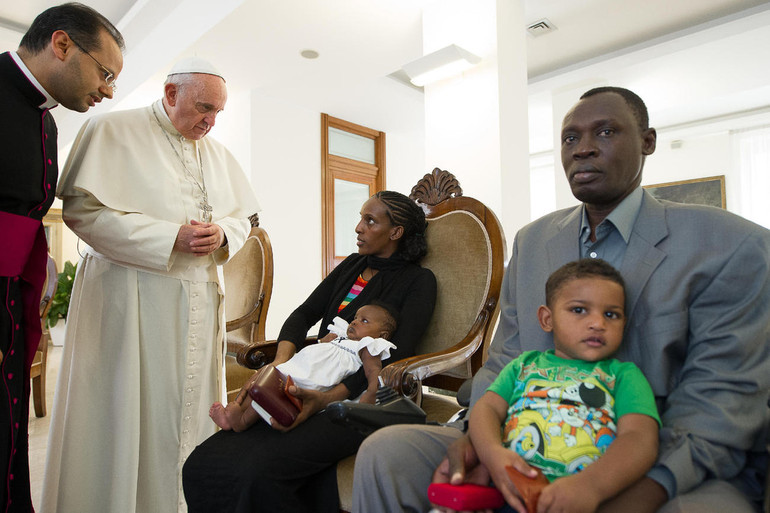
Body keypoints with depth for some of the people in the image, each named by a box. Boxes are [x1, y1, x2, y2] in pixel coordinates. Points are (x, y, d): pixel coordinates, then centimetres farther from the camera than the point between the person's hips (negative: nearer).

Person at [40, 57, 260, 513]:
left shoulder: (218, 154, 15)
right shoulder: (114, 131, -1)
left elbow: (243, 218, 17)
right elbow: (82, 208, -11)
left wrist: (221, 235, -6)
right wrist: (171, 237, -17)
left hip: (200, 301, 5)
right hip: (132, 299, -5)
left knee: (190, 406, 10)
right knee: (127, 411, 2)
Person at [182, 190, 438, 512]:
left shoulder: (418, 281, 1)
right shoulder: (352, 265, 21)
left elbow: (394, 356, -11)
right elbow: (304, 314, 14)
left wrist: (327, 399, -23)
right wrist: (280, 361, -7)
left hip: (357, 398, -5)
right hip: (311, 386, 6)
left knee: (261, 469, -28)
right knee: (201, 465, -14)